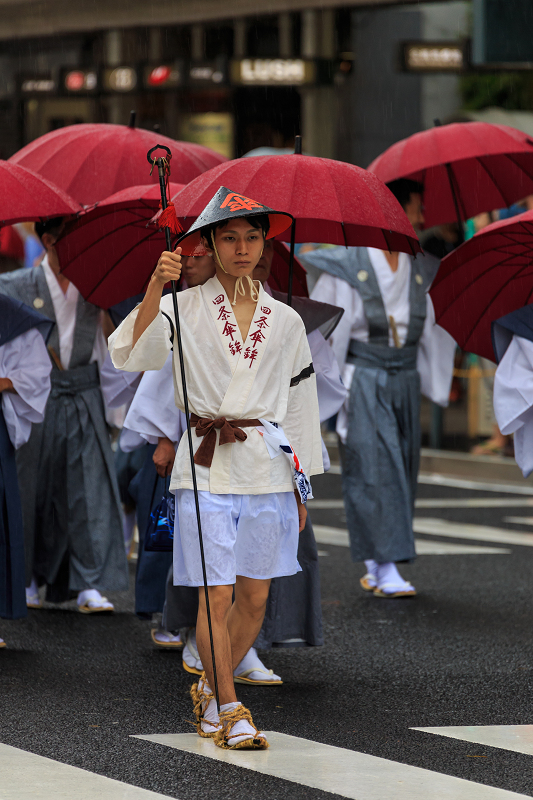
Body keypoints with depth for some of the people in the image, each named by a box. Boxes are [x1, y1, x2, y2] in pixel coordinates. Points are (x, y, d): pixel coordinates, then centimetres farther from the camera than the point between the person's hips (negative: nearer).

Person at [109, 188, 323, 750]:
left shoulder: (285, 321, 9)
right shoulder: (186, 308, -1)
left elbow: (300, 403, 15)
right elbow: (132, 356, -17)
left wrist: (301, 485, 14)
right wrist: (155, 288, -29)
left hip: (268, 466, 3)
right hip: (207, 466, -3)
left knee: (255, 596, 7)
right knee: (215, 595, -5)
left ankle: (211, 690, 27)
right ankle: (228, 710, 6)